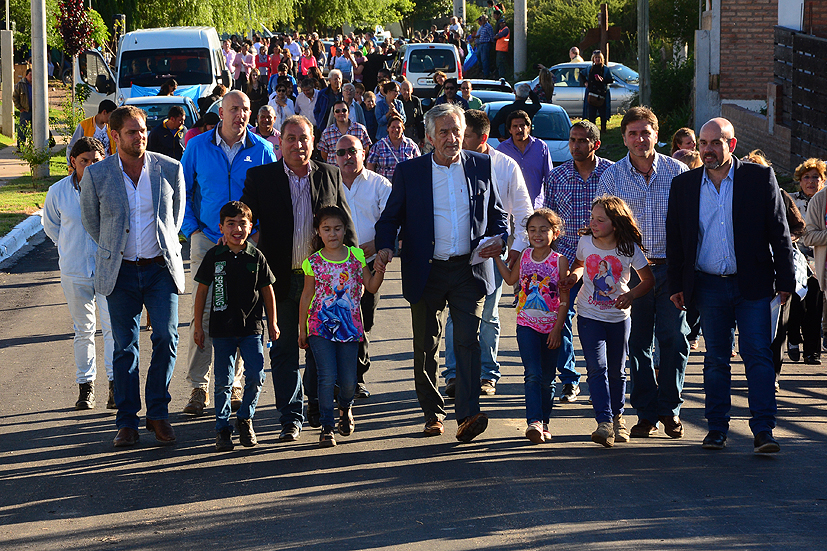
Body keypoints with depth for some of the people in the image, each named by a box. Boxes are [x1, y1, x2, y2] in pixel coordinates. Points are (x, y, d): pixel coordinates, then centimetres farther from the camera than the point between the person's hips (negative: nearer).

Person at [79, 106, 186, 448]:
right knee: (125, 348, 3)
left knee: (166, 338, -9)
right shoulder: (96, 175, -4)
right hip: (121, 271, 0)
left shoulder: (169, 170, -1)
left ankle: (158, 413, 6)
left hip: (160, 267, 0)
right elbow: (90, 220, 11)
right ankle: (127, 422, 10)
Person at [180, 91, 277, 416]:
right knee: (203, 313, -7)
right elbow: (181, 191, 9)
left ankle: (233, 382, 15)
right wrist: (191, 230, -1)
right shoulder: (198, 147, 2)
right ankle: (198, 387, -2)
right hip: (208, 240, -1)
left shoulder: (261, 150, 2)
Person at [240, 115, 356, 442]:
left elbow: (346, 226, 9)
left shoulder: (331, 176, 6)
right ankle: (291, 418, 10)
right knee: (284, 351, 3)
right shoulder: (260, 177, 2)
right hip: (282, 279, -1)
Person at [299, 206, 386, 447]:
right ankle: (327, 427, -2)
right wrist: (302, 329, 8)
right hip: (320, 327, -2)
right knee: (327, 377, -13)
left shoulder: (356, 256, 4)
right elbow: (307, 295, 7)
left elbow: (371, 287, 8)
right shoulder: (314, 262, 0)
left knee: (348, 381, 2)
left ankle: (345, 407, 36)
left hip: (349, 326, 2)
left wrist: (380, 270, -11)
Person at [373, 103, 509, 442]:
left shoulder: (482, 167, 6)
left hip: (469, 270, -1)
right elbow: (390, 217, 6)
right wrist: (385, 247, -13)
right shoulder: (409, 172, 3)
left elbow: (497, 213, 14)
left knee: (468, 341, -12)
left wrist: (499, 239, -6)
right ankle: (433, 413, 22)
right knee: (426, 347, 8)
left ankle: (468, 415, -18)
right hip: (426, 272, 1)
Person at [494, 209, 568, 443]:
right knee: (533, 375, -13)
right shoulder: (524, 257, 3)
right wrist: (497, 257, 18)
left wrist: (557, 329, -10)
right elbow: (511, 279, 25)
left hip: (551, 327, -1)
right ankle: (534, 422, -21)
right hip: (527, 325, 1)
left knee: (546, 379, 8)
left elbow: (564, 300, -5)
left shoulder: (560, 261, -6)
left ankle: (543, 424, 20)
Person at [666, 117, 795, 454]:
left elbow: (779, 232, 1)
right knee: (715, 359, 8)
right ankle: (717, 428, 16)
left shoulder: (760, 178, 0)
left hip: (753, 286, -2)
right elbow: (674, 239, 12)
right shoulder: (684, 185, 7)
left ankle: (763, 430, -5)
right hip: (709, 286, 2)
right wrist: (676, 285, 8)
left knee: (758, 357, -6)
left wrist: (785, 280, -3)